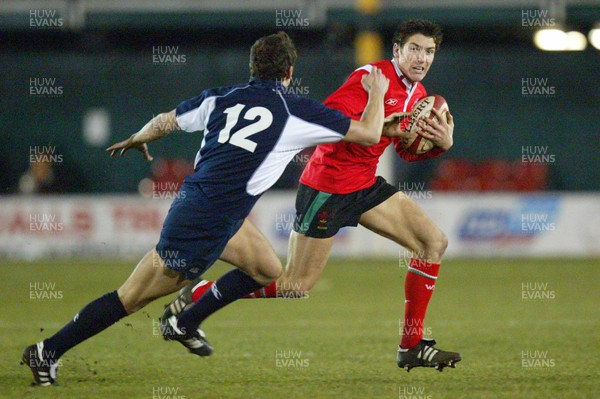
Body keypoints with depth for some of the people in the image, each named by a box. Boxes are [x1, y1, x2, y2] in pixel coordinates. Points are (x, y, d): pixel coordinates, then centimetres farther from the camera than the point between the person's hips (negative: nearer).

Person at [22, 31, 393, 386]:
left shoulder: (221, 97, 7)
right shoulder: (298, 112, -7)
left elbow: (165, 122, 17)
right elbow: (369, 133, 0)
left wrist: (136, 140, 37)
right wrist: (377, 93, 18)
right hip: (209, 222, -7)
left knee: (268, 270, 22)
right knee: (131, 299, 1)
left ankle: (185, 325, 30)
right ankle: (48, 352, 5)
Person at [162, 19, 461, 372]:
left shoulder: (418, 94, 9)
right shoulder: (373, 75, -17)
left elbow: (408, 152, 18)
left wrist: (442, 143, -1)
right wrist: (380, 125, -33)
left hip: (365, 184, 9)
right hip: (327, 186, -9)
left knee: (434, 242, -1)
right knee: (296, 287, -6)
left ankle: (412, 348, 3)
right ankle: (195, 296, 8)